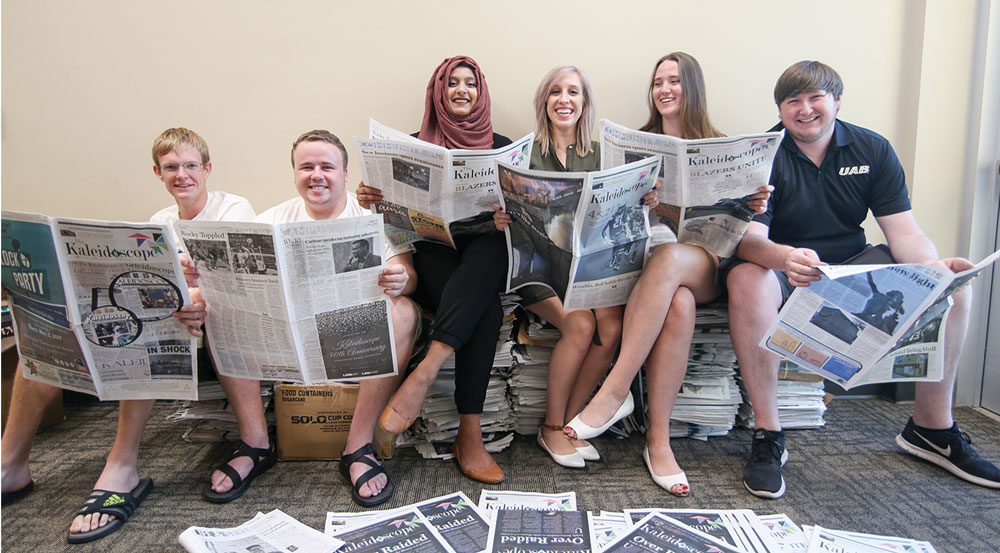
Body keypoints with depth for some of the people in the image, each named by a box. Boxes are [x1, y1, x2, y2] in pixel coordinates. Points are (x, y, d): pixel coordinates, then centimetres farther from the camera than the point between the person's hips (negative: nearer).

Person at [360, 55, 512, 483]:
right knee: (486, 308, -33)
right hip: (433, 258, 0)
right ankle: (469, 433, -32)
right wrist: (371, 199, -13)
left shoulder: (502, 147, 17)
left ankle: (426, 369, -44)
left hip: (483, 258, 1)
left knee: (492, 246, -38)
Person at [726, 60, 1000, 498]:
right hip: (784, 270, -4)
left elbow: (904, 231, -4)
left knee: (952, 288, -14)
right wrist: (786, 257, -46)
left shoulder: (873, 150, 3)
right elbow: (749, 239, -23)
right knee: (746, 282, -37)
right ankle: (767, 435, -26)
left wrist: (934, 265, -26)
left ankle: (931, 429, 5)